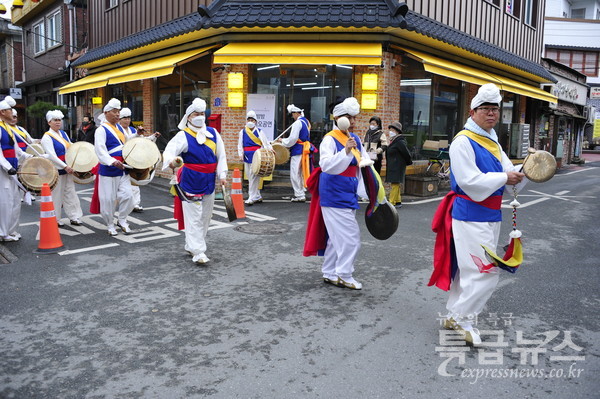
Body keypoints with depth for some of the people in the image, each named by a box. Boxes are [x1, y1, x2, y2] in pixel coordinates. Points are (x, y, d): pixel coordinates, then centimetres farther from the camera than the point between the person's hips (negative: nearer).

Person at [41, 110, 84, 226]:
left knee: (71, 193, 8)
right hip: (56, 171, -7)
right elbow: (51, 155, -20)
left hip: (68, 169, 7)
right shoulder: (47, 137, -11)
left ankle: (74, 217, 14)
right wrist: (65, 166, -25)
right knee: (56, 195, 2)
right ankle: (55, 220, 14)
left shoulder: (64, 134, 11)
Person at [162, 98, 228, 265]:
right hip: (190, 182, -6)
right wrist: (171, 161, -45)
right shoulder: (183, 136, -9)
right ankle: (197, 251, -2)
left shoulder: (213, 133, 6)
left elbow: (221, 155, 10)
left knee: (205, 216, 14)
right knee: (193, 217, -7)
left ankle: (191, 245, 30)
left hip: (208, 182, 6)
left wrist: (222, 174, 4)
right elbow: (169, 150, -23)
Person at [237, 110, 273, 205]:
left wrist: (270, 148, -19)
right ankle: (257, 197, 21)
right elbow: (240, 145, 11)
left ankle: (252, 198, -7)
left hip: (256, 157, -5)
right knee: (249, 177, 9)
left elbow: (265, 142, -1)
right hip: (247, 157, 5)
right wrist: (241, 155, -1)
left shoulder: (259, 131, 4)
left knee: (254, 177, -10)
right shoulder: (242, 132, 12)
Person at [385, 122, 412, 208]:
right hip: (392, 166, 10)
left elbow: (406, 152, -12)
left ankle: (392, 203, -6)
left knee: (395, 184, -7)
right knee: (395, 184, 14)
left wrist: (409, 162, 0)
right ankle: (398, 202, 22)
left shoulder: (400, 142, -16)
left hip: (397, 166, -10)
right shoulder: (393, 141, 14)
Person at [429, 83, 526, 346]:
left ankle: (454, 316, 29)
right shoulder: (463, 142, -12)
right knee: (486, 272, -10)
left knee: (469, 269, 16)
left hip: (490, 216, 9)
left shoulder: (493, 143, 16)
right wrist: (503, 178, -16)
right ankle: (463, 318, 8)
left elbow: (508, 173, 12)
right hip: (471, 217, -9)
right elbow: (468, 180, -22)